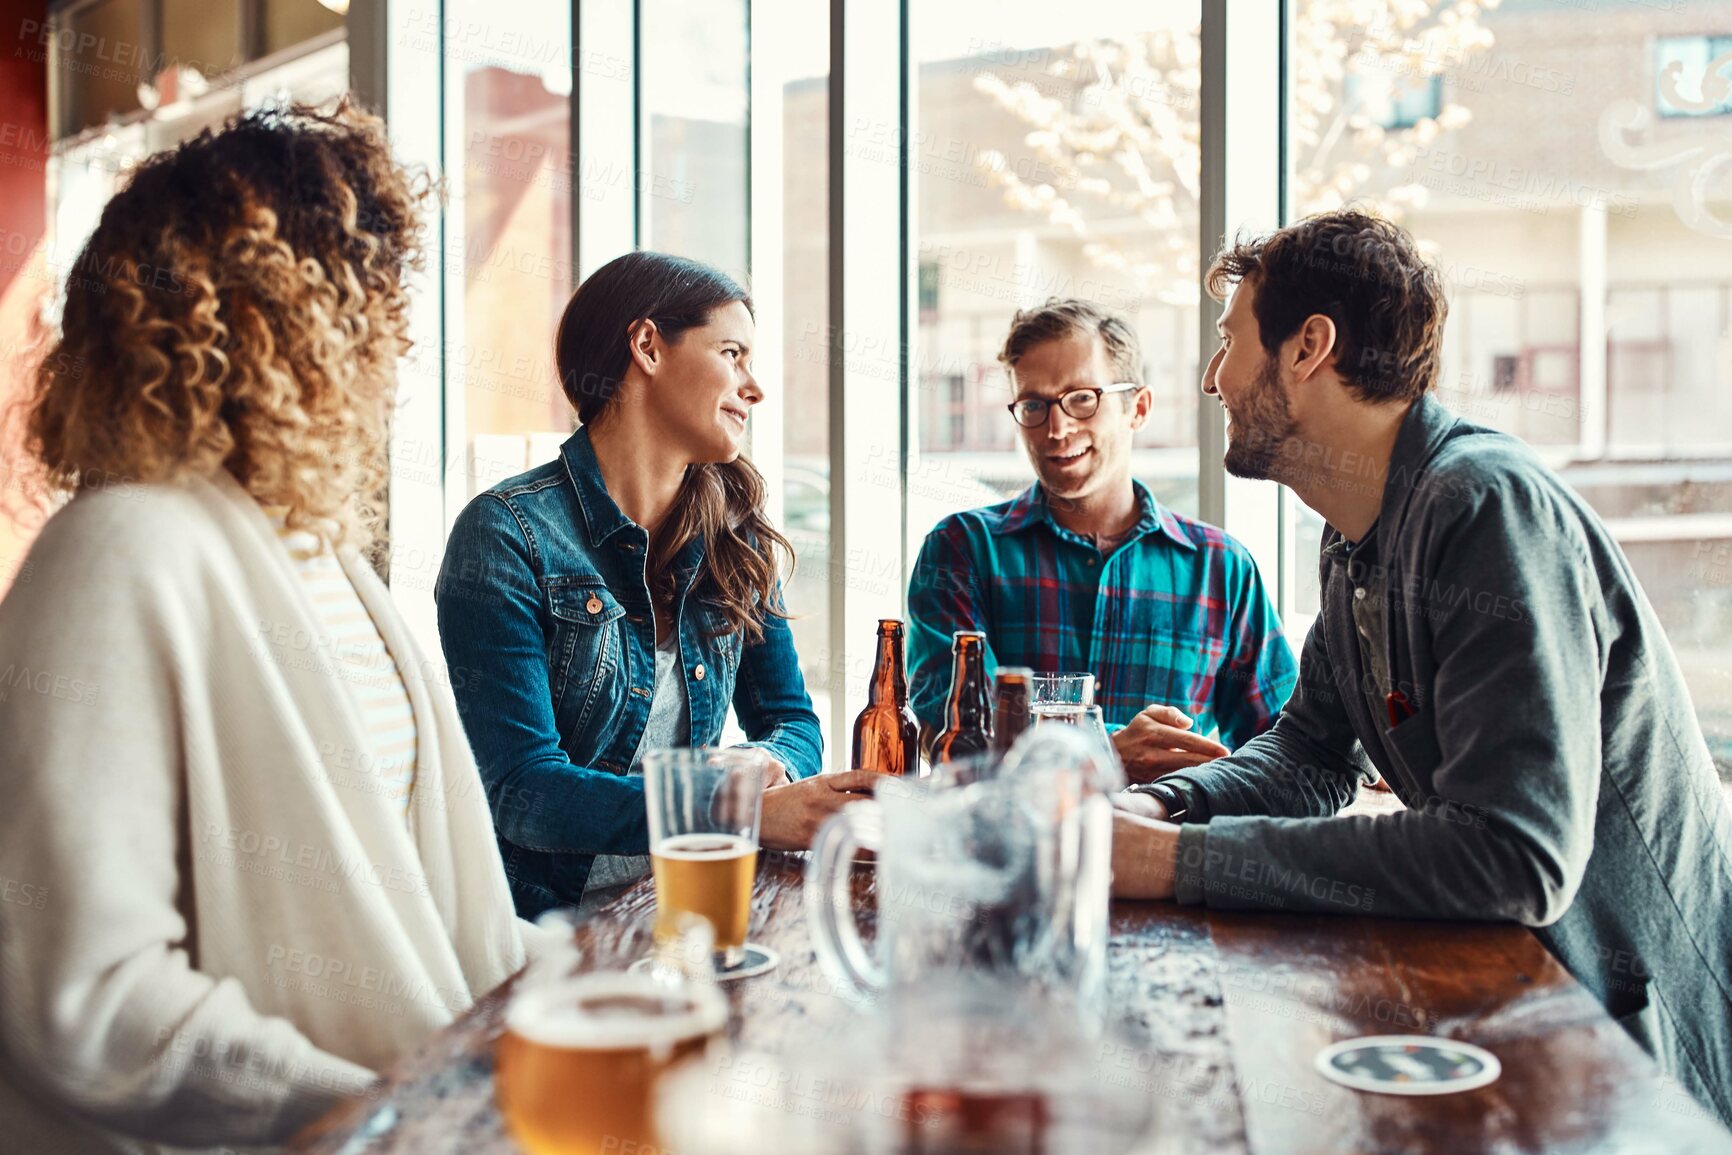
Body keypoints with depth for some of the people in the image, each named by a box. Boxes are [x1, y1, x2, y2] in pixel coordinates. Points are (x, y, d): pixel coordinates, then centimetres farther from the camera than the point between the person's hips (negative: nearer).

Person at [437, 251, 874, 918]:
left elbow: (791, 720, 14)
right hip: (545, 922, -5)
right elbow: (520, 788, -18)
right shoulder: (508, 534, -11)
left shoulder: (734, 532, 8)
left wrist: (765, 767, -12)